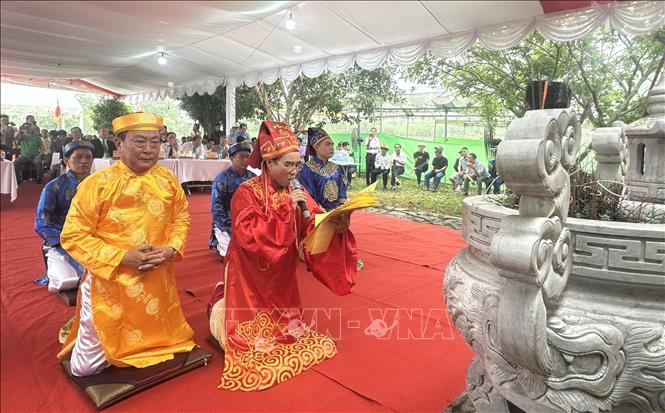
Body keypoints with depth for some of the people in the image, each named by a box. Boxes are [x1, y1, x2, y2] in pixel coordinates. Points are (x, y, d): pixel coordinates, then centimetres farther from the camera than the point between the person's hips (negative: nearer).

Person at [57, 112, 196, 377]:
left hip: (157, 284, 4)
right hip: (109, 285, -3)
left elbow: (181, 218, 6)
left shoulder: (168, 181, -3)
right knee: (85, 368, 7)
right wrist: (121, 257, -22)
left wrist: (171, 250, -13)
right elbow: (73, 236, -12)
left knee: (160, 338, 23)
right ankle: (80, 330, 41)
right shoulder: (97, 184, -15)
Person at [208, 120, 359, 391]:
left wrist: (337, 227, -30)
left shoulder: (297, 194, -2)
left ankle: (227, 300, 39)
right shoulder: (246, 193, -18)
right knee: (249, 340, 2)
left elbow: (313, 231, -10)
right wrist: (286, 209, -31)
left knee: (282, 329, 18)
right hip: (250, 278, -5)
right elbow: (250, 238, -29)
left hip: (281, 278, 5)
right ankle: (221, 302, 30)